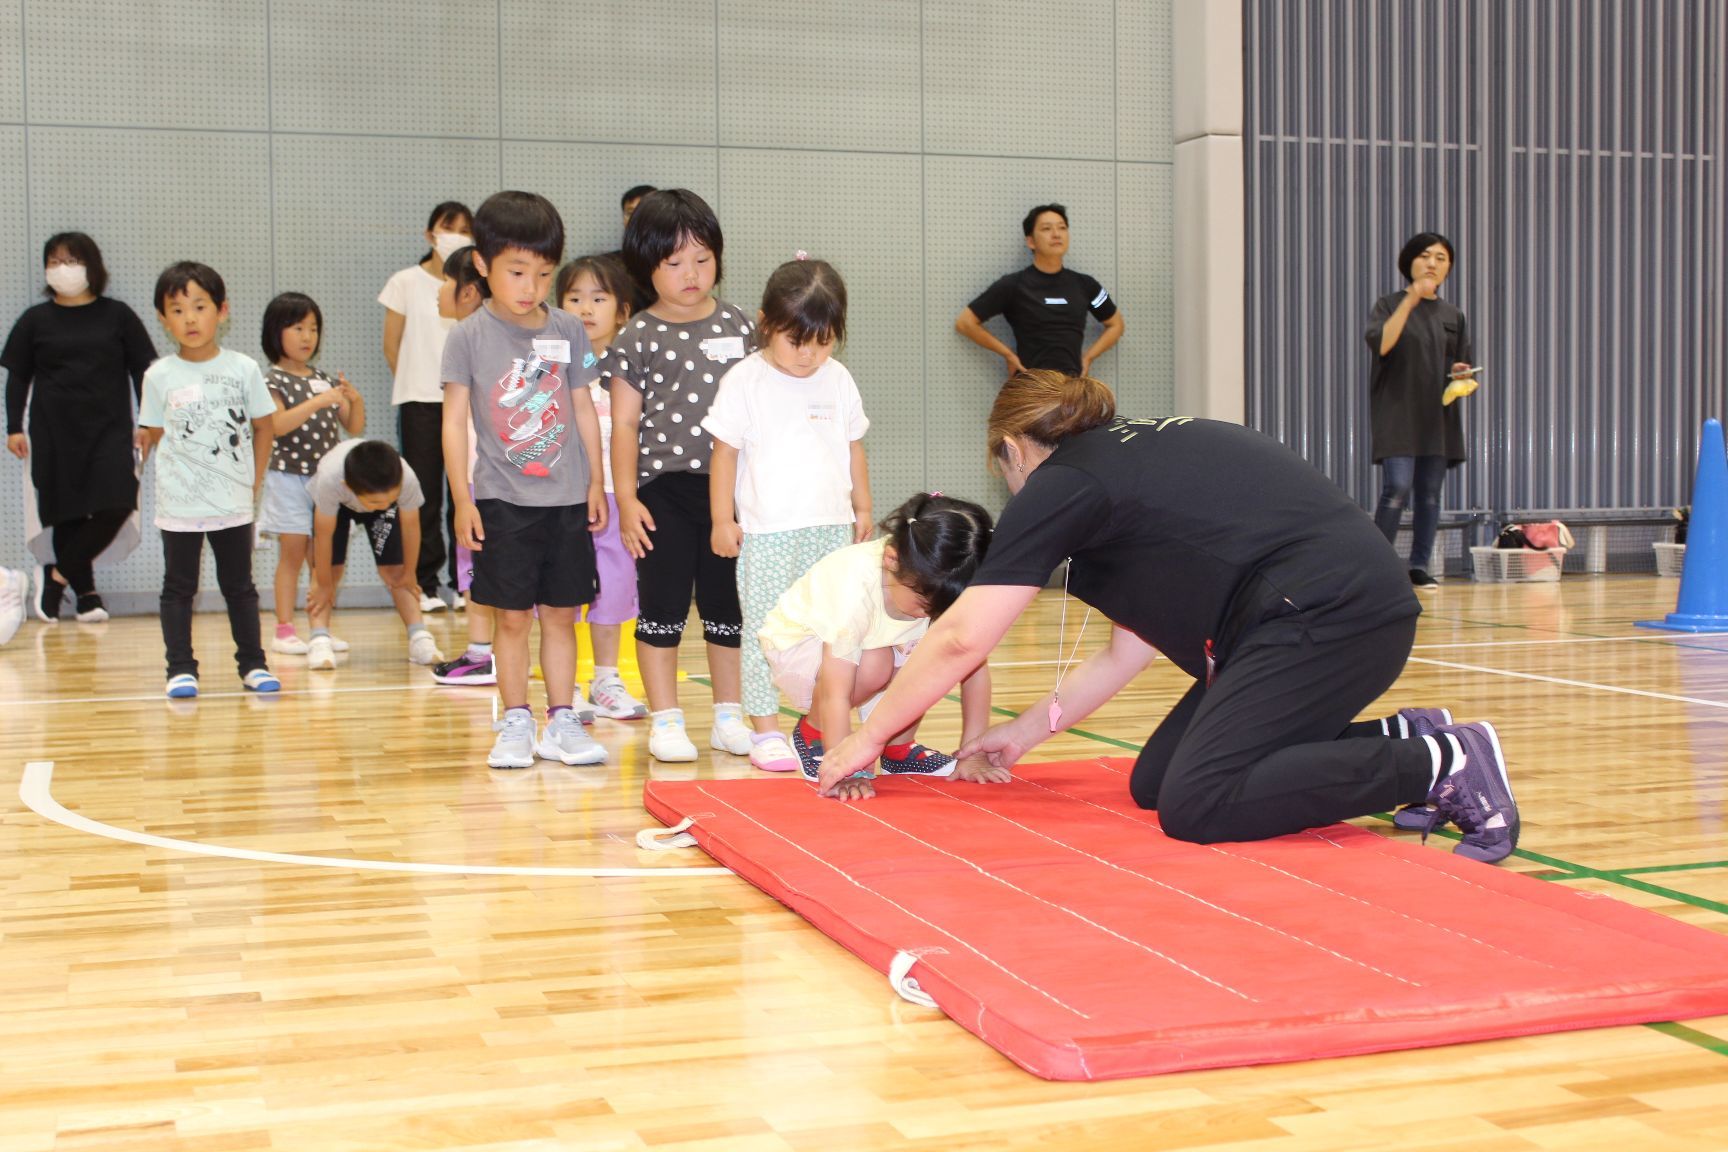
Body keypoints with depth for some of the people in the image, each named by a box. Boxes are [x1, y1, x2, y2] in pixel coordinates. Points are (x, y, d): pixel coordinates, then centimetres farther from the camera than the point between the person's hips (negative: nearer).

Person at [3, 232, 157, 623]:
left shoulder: (117, 315, 5)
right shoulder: (35, 320, 6)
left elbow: (141, 370, 8)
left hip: (110, 429, 0)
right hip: (55, 434, 0)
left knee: (117, 505, -14)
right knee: (66, 513, 1)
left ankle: (57, 574, 2)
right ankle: (85, 591, 13)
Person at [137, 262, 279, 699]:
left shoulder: (243, 369, -2)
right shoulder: (160, 376, -3)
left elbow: (263, 425, 6)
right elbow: (154, 435, 5)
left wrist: (254, 481, 3)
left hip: (234, 503, 1)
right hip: (179, 504, 0)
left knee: (239, 585, 10)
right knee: (179, 587, 5)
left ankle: (252, 664, 19)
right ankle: (181, 669, 10)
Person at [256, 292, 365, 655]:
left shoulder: (324, 379, 12)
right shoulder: (274, 381, -5)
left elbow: (354, 427, 12)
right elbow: (277, 424, -21)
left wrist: (356, 400, -8)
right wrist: (318, 402, -29)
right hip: (289, 478, -5)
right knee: (292, 553, -2)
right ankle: (284, 629, 3)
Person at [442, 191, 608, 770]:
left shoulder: (568, 331, 5)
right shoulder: (470, 336, -4)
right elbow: (455, 419, -3)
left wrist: (596, 482, 9)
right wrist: (462, 499, -8)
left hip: (567, 499, 3)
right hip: (502, 500, -2)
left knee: (561, 614, 7)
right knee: (512, 617, 1)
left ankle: (561, 722, 15)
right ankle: (516, 724, 12)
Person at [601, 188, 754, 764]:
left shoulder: (739, 325, 7)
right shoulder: (638, 338, -1)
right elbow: (625, 422, -1)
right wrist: (626, 497, -7)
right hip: (664, 489, -3)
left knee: (729, 605, 9)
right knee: (663, 604, 2)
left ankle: (728, 715, 20)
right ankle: (665, 720, 11)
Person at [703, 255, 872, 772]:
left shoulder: (838, 381, 9)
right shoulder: (745, 382, -4)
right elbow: (725, 452, -3)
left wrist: (862, 508, 16)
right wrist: (722, 520, -5)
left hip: (832, 527, 4)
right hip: (766, 532, -4)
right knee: (765, 629, -2)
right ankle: (764, 730, 5)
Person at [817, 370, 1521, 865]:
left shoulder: (1060, 483, -2)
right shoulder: (1133, 457, 24)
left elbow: (960, 640, -3)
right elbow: (1128, 651, 27)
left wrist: (868, 739, 9)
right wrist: (1030, 729, 32)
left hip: (1330, 612, -9)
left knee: (1194, 806, -17)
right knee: (1153, 783, 8)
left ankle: (1443, 766, -12)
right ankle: (1403, 742, 9)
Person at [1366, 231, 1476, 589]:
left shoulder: (1453, 317, 15)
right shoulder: (1389, 305, 4)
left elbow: (1465, 372, 18)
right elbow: (1380, 344, -16)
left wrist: (1463, 376, -6)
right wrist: (1410, 300, -20)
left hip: (1438, 416, 4)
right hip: (1397, 413, -4)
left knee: (1430, 494, 3)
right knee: (1397, 488, -16)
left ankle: (1420, 566, 9)